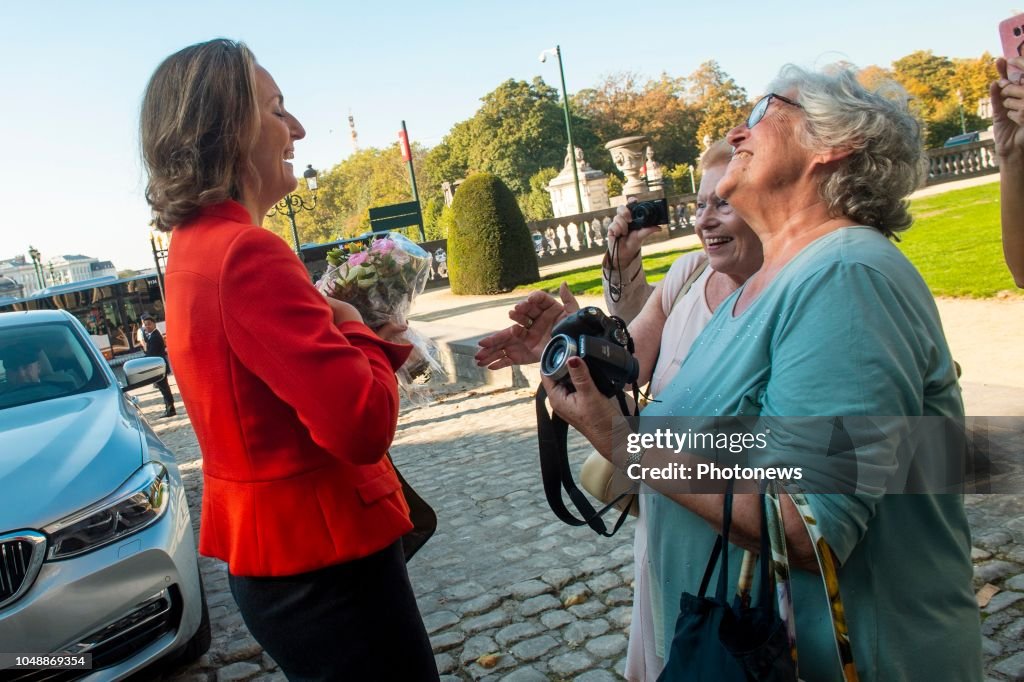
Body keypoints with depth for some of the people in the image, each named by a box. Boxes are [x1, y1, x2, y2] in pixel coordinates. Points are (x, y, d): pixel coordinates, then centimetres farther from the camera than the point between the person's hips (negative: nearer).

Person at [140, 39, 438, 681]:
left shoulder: (193, 246, 7)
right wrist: (360, 333, -12)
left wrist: (355, 338, 1)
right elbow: (364, 423, -30)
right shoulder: (247, 252, -24)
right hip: (321, 560, -9)